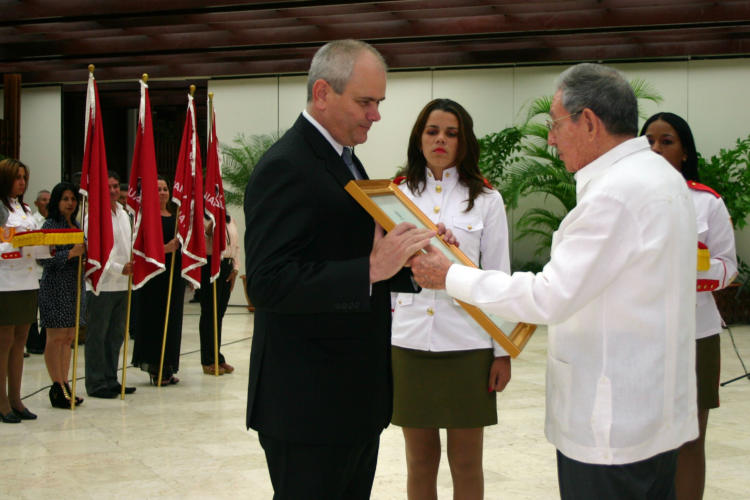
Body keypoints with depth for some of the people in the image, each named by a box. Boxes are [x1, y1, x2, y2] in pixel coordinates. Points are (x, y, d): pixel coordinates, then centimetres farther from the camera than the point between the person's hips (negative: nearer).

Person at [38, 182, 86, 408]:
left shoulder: (76, 225, 15)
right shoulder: (50, 224, -6)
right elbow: (46, 258, -16)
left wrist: (84, 252, 5)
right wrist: (71, 253, -23)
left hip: (74, 287, 7)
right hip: (55, 286, -7)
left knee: (68, 338, 9)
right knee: (56, 337, -4)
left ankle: (64, 386, 13)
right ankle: (58, 387, 0)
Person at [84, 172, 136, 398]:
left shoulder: (123, 214, 15)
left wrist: (132, 266, 10)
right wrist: (119, 268, -21)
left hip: (122, 284, 8)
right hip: (101, 285, -8)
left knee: (116, 335, 13)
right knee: (97, 336, -2)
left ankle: (111, 380, 22)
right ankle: (96, 384, 5)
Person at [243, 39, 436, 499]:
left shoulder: (345, 162, 15)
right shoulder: (286, 167, -16)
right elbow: (270, 282, -25)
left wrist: (405, 260, 1)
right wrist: (370, 269, -30)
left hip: (358, 397, 10)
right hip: (307, 405, -10)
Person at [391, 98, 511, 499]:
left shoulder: (486, 200, 2)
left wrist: (503, 352, -1)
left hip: (466, 344, -1)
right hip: (408, 342, 2)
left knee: (466, 464, 7)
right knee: (420, 462, 10)